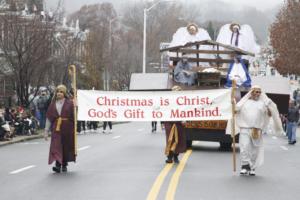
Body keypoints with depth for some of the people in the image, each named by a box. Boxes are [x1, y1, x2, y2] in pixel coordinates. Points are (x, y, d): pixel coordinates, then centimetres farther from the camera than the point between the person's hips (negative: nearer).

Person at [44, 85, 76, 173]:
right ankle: (58, 165, -18)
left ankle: (64, 165, 22)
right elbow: (49, 118, 9)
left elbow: (74, 116, -7)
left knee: (66, 147, 7)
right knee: (56, 146, -12)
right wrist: (46, 131, 7)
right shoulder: (53, 104, 7)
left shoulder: (69, 103, -1)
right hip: (56, 129, 1)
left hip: (67, 129, -1)